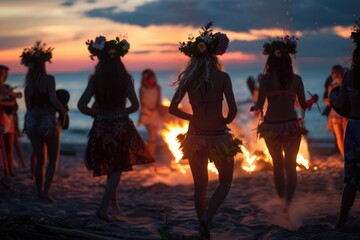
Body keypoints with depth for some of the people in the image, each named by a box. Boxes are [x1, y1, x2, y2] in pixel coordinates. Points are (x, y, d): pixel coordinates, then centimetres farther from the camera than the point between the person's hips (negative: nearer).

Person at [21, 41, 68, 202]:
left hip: (33, 123, 5)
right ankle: (46, 192, -6)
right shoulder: (49, 79, -11)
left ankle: (40, 192, 18)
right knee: (53, 160, 6)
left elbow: (29, 106, 7)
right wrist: (64, 111, -6)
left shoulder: (28, 84, 5)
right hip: (49, 122, -5)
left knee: (40, 160, 14)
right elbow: (53, 100, -22)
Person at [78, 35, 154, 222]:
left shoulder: (95, 80, -5)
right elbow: (135, 106, -8)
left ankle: (114, 204, 27)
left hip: (101, 127, 2)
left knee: (110, 168, 19)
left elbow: (82, 106, -11)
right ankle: (103, 208, -5)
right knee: (116, 169, 6)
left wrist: (96, 113, 6)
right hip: (121, 126, -2)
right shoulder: (125, 78, -6)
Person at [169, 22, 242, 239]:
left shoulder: (188, 79, -2)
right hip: (219, 137, -3)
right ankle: (207, 218, -7)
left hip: (196, 137, 3)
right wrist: (224, 122, 7)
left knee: (200, 186, 17)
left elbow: (173, 109, -1)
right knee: (225, 182, 16)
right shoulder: (222, 77, -10)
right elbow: (233, 110, -13)